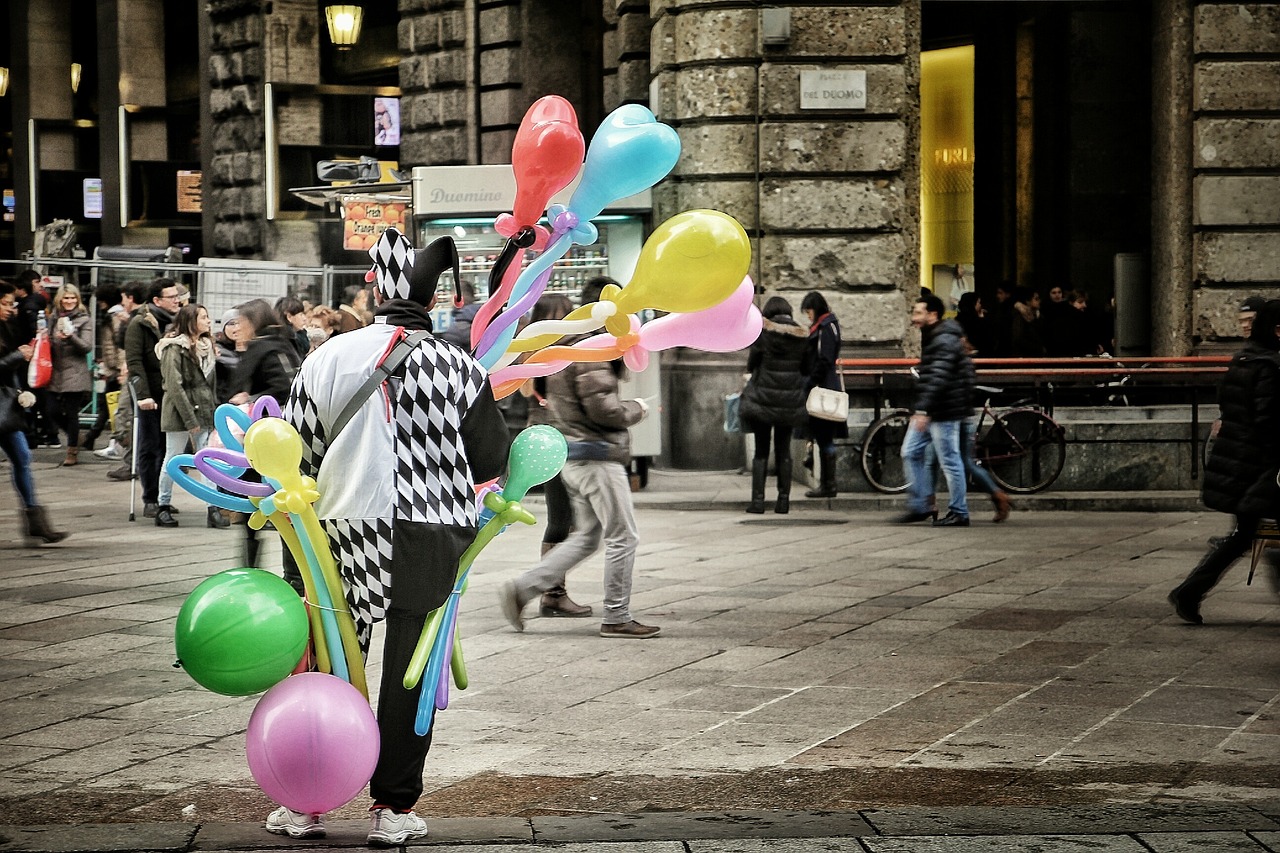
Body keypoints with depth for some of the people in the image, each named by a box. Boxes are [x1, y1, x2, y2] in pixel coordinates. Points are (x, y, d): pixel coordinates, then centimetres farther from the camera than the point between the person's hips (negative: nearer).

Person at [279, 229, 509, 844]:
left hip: (346, 529, 1)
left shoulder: (329, 358, -2)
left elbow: (296, 453, 2)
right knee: (409, 671, 8)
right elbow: (493, 463, 1)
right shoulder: (459, 368, -5)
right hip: (431, 538, -1)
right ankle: (392, 808, 10)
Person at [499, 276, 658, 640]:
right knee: (623, 537, 0)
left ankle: (521, 589, 8)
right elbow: (602, 408, -22)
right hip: (597, 455, -10)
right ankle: (617, 618, 6)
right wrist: (636, 409, -4)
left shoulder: (563, 344, 15)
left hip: (573, 456, 10)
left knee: (586, 537, 15)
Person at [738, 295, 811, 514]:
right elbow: (807, 368, 7)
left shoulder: (763, 331, -8)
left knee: (761, 450, 5)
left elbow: (751, 363, -4)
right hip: (791, 401, 3)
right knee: (784, 450, 12)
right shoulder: (803, 335, 1)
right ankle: (784, 500, 8)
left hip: (763, 397, -3)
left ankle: (758, 499, -2)